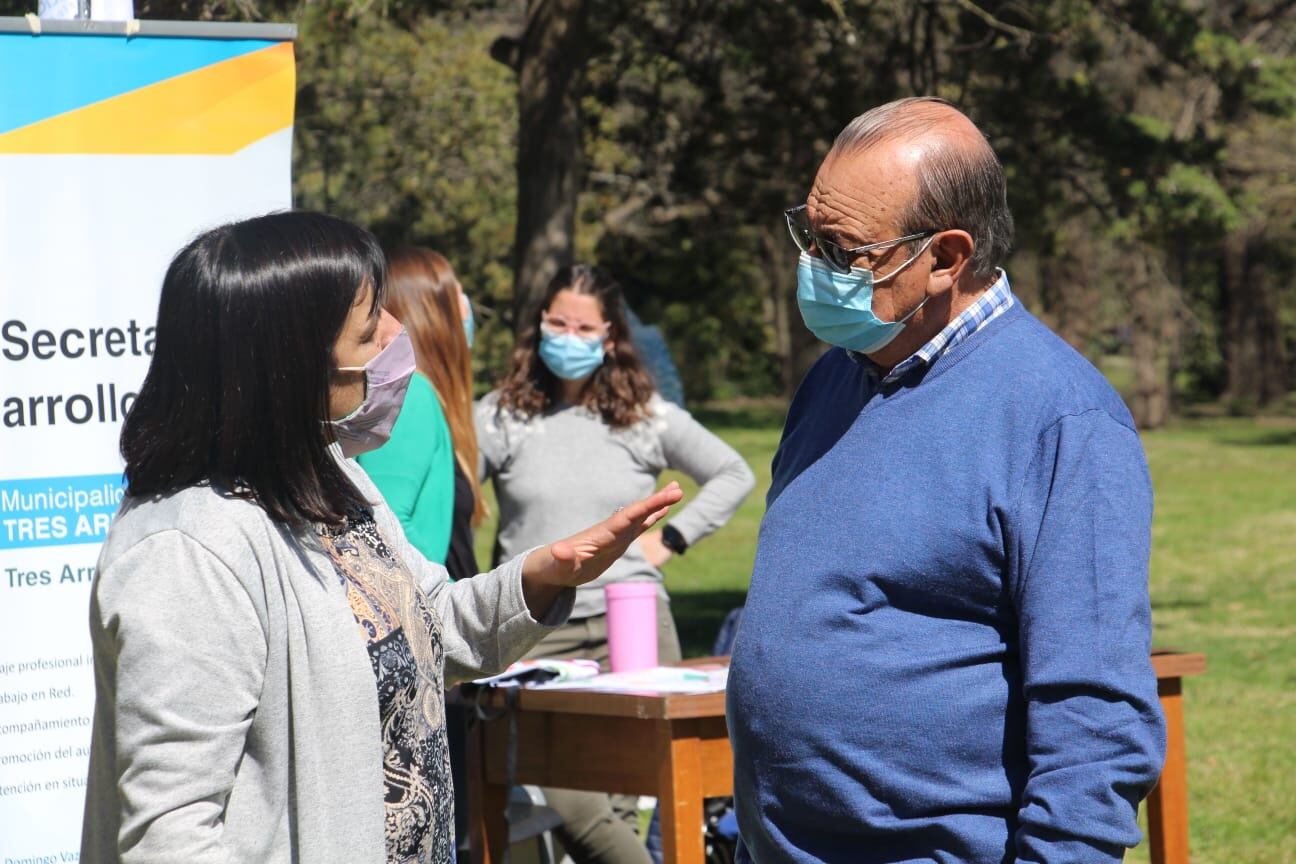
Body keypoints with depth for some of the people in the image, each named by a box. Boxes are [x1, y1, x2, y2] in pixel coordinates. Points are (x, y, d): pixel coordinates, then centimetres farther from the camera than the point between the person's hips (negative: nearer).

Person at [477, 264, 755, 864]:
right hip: (540, 629, -1)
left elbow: (733, 475, 20)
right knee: (571, 808, -17)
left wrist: (672, 538, 11)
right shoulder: (502, 415, 6)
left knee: (621, 805, -2)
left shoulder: (646, 416, 10)